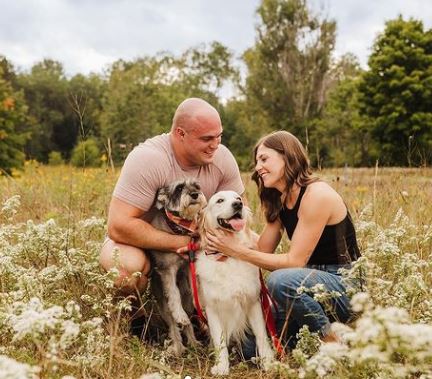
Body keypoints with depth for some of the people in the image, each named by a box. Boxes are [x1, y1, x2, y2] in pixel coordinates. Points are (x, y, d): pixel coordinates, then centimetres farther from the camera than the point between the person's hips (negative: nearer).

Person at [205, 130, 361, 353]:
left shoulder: (316, 194, -19)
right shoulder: (279, 203, 9)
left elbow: (295, 261, -21)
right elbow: (262, 250, 2)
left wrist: (236, 250, -21)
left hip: (346, 286, -7)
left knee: (282, 281, -36)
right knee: (250, 347, -4)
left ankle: (332, 340, -14)